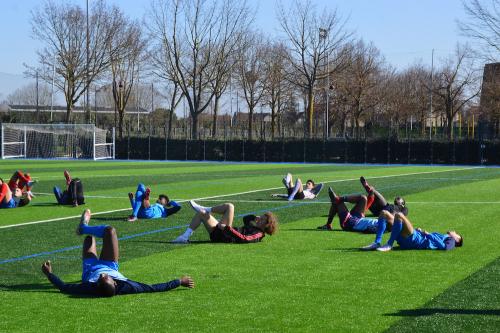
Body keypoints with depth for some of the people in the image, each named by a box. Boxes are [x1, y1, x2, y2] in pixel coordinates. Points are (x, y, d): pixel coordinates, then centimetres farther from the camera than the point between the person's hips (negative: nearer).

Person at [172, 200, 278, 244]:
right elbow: (245, 219, 27)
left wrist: (227, 228, -35)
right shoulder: (255, 228, 9)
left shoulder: (258, 234, -19)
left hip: (223, 236, -10)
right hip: (220, 235, 10)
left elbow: (244, 238, -35)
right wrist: (254, 217, 6)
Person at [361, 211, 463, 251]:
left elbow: (443, 246, -11)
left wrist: (427, 234, -7)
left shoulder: (450, 240, 11)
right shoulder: (441, 236, 36)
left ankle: (389, 245, -26)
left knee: (399, 215, -31)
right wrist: (421, 231, 12)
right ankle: (377, 243, -10)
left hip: (414, 240, -9)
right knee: (384, 213, 6)